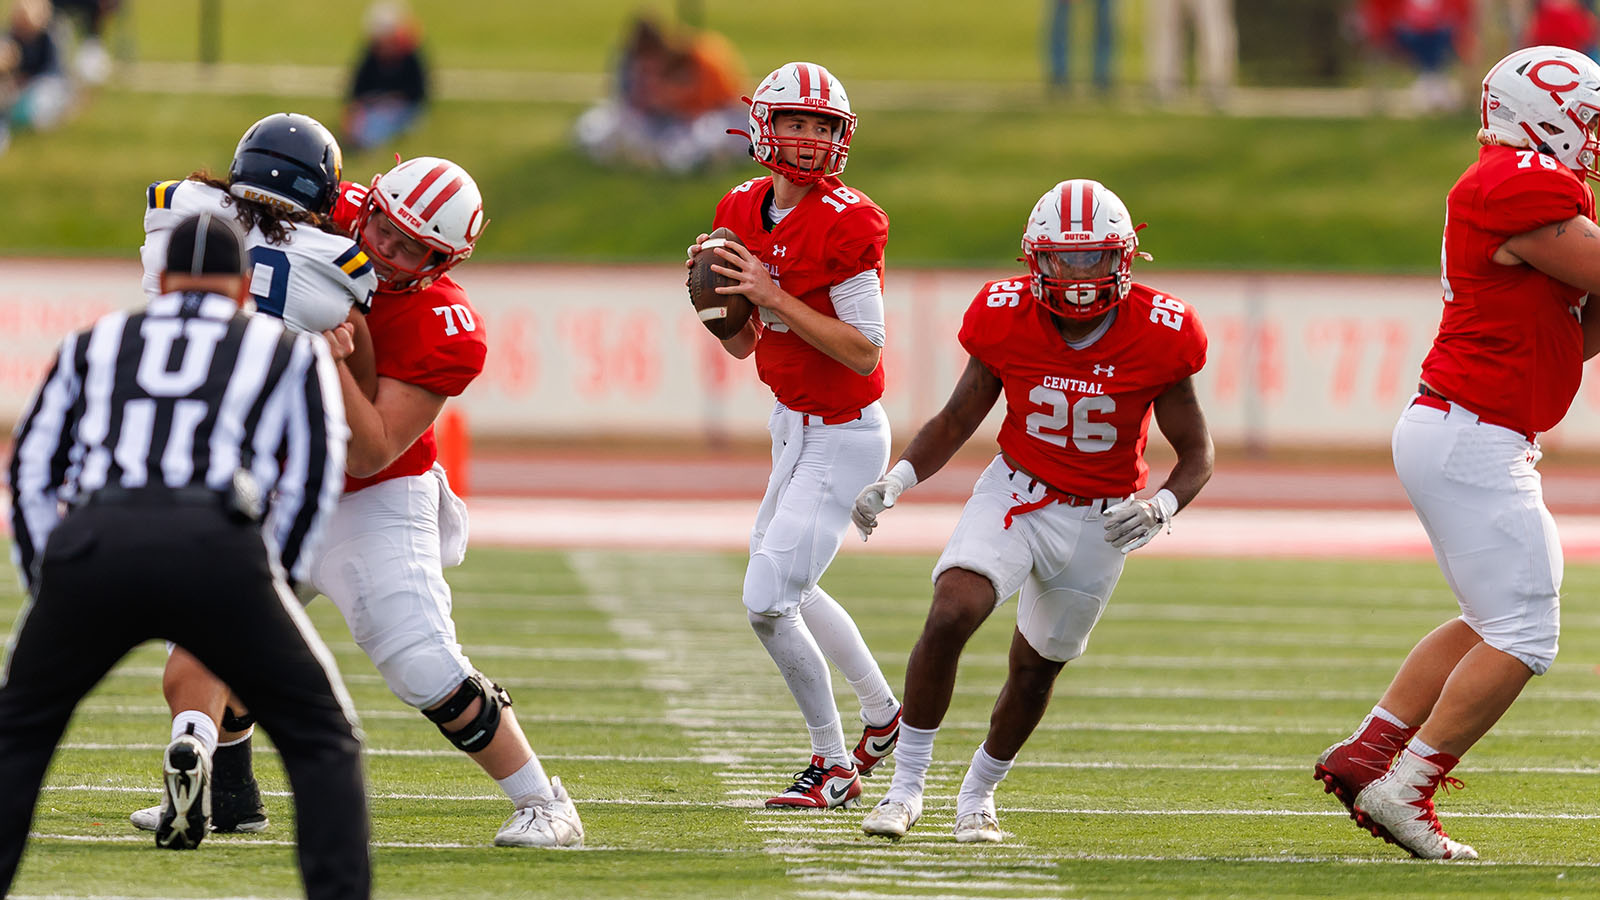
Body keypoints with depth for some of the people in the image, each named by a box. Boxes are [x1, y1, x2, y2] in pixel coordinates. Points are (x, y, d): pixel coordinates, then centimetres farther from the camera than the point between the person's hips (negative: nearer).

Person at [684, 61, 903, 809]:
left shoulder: (846, 224, -21)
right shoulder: (743, 212, 3)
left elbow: (865, 352, -23)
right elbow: (743, 345, 10)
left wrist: (775, 297, -26)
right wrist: (714, 289, -9)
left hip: (843, 436, -9)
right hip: (794, 429, 9)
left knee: (768, 601, -12)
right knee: (790, 589, 24)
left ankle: (833, 767, 5)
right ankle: (885, 712, 44)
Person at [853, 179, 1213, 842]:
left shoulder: (1156, 335, -18)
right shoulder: (1008, 318, -14)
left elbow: (1197, 454, -7)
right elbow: (957, 421, -1)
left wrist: (1160, 509, -28)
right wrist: (894, 481, -17)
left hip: (1100, 520, 0)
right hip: (1016, 492, 0)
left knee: (1037, 665, 13)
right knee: (949, 618, -23)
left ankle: (979, 793, 39)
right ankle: (906, 787, -10)